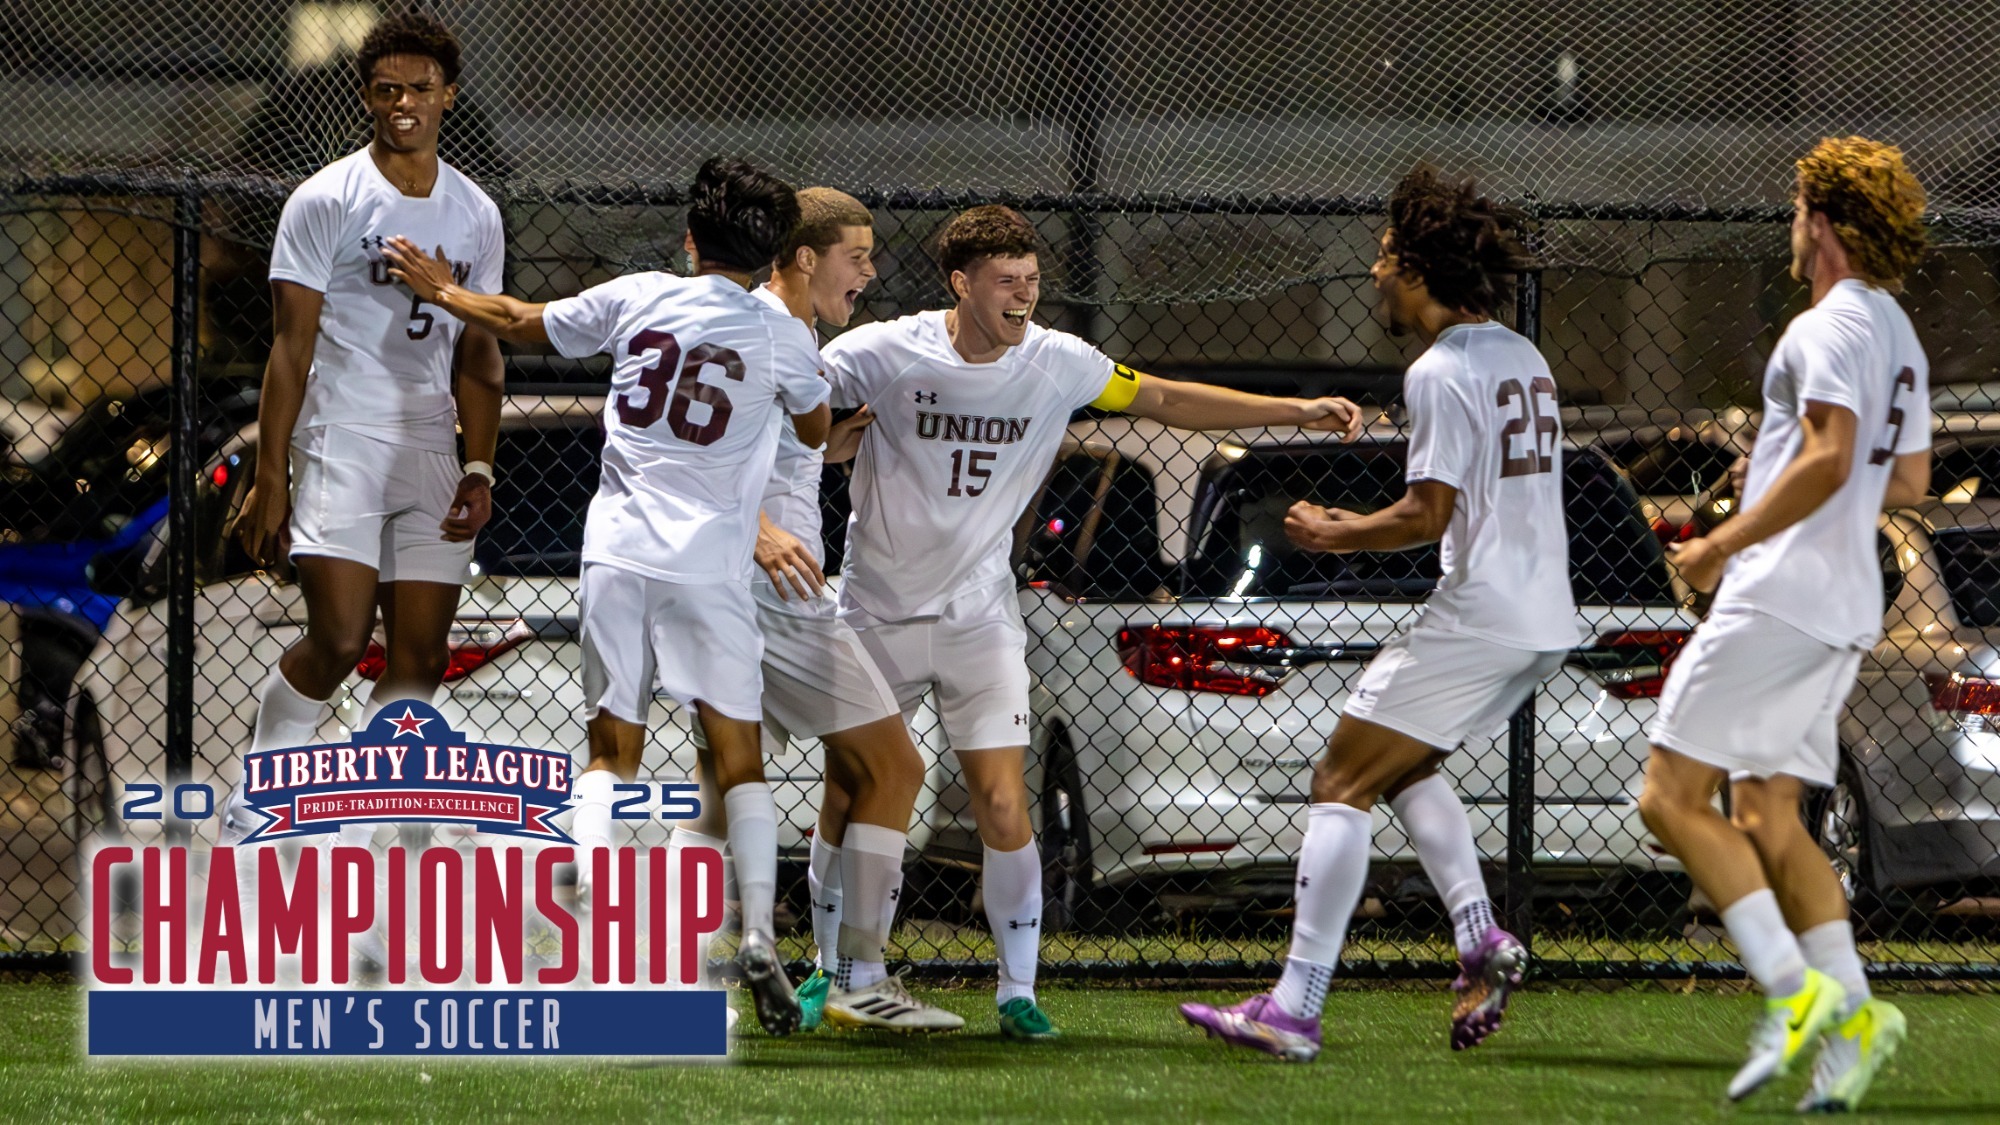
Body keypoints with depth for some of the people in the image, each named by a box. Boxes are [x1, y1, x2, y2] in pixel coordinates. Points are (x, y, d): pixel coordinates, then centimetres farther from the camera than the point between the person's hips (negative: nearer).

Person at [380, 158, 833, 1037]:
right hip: (709, 568, -1)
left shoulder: (636, 300, 4)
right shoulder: (781, 338, 0)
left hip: (618, 556, 1)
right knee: (737, 755, 4)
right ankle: (759, 935, -11)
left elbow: (522, 325, 18)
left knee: (611, 750, 11)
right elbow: (818, 432, 20)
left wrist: (443, 292, 36)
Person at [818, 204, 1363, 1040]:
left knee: (1004, 808, -12)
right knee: (845, 802, 2)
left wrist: (1299, 412, 2)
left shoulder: (1057, 364, -6)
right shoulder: (883, 355, -14)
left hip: (978, 615, 1)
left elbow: (1166, 400, 6)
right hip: (878, 612, -1)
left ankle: (1018, 991, 0)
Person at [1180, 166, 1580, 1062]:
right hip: (1543, 621, 9)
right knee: (1403, 768, 24)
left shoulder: (1439, 373, -13)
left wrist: (1335, 535, -1)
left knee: (1342, 785, -5)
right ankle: (1479, 936, 5)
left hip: (1477, 616, -9)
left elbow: (1429, 517, -18)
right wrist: (1360, 529, 22)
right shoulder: (1524, 360, 15)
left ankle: (1294, 1009, -11)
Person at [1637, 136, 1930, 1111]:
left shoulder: (1829, 327, -12)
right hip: (1845, 614, 10)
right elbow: (1908, 482, 24)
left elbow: (1829, 458, -24)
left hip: (1779, 595, -10)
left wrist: (1727, 543, -17)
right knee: (1768, 819, 10)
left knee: (1672, 799, -7)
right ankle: (1851, 1018, -3)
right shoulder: (1899, 337, 18)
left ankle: (1793, 990, -17)